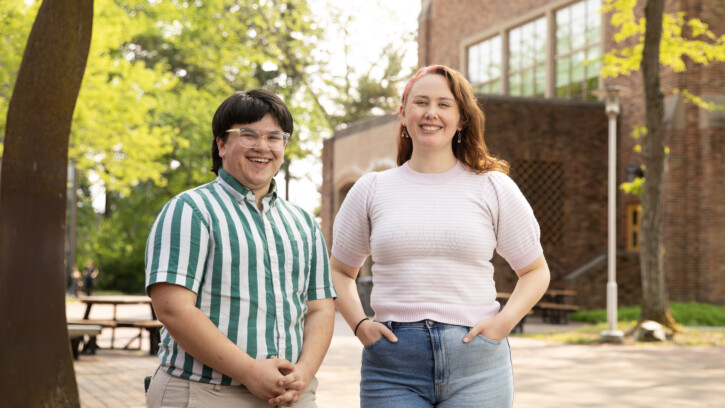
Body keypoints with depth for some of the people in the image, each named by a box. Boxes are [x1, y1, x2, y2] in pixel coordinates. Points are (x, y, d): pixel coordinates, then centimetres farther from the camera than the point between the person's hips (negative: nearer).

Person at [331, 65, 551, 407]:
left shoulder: (493, 189, 7)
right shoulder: (370, 190, 10)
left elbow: (535, 271, 14)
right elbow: (339, 270, 18)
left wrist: (504, 321, -3)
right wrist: (359, 325, 2)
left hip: (477, 367, 0)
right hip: (393, 368, 1)